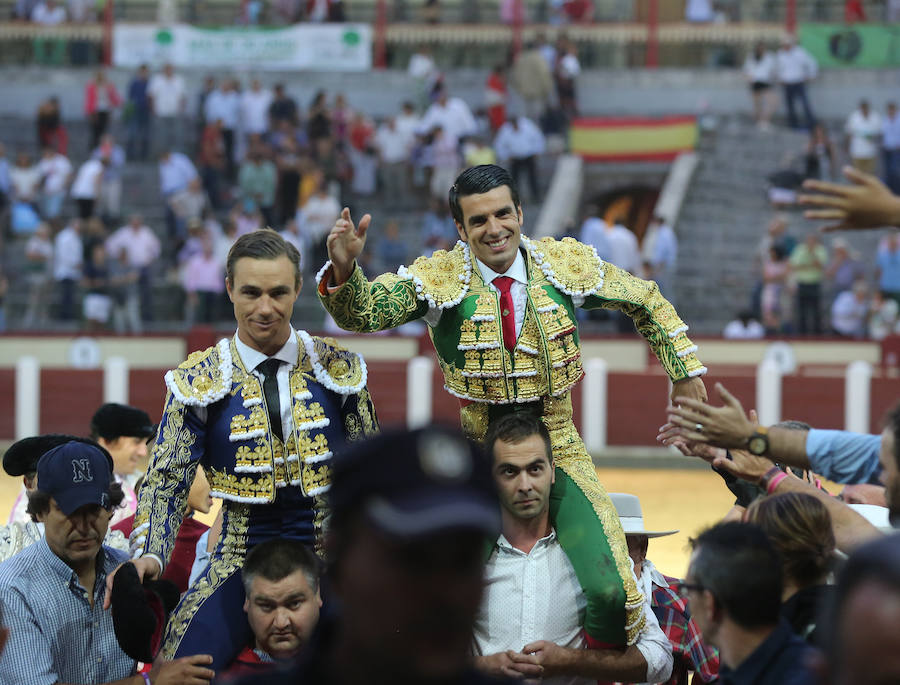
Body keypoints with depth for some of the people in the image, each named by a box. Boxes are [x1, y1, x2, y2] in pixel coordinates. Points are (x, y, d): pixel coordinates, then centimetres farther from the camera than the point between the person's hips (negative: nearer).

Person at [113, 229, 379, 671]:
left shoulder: (336, 368, 5)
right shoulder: (199, 382, 1)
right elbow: (167, 482, 0)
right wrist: (148, 555, -17)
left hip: (333, 562, 1)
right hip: (242, 562, -1)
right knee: (182, 666, -24)